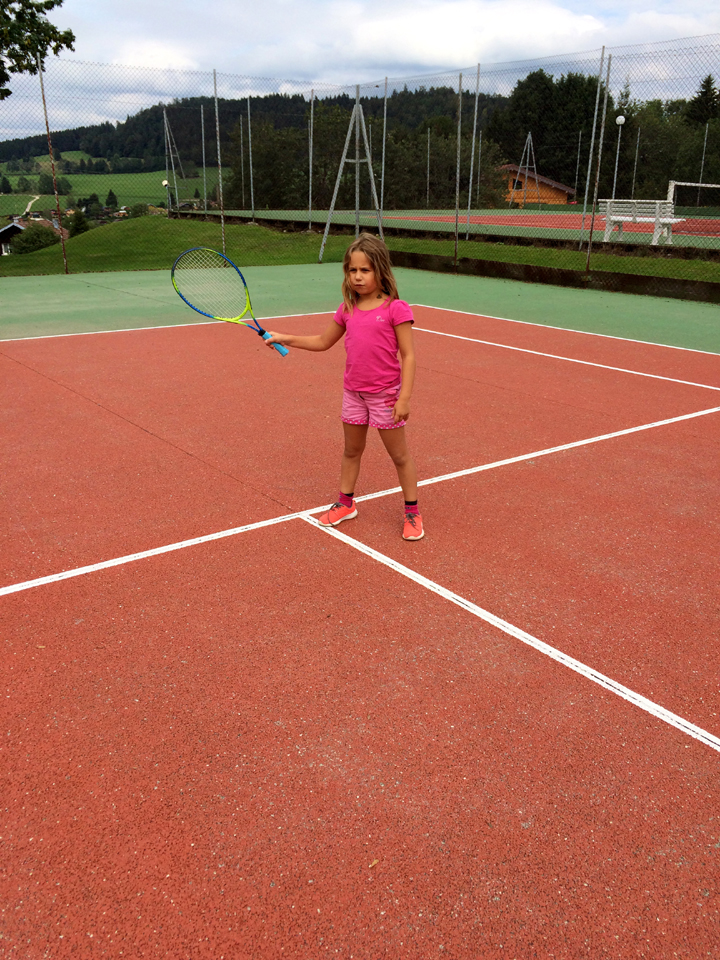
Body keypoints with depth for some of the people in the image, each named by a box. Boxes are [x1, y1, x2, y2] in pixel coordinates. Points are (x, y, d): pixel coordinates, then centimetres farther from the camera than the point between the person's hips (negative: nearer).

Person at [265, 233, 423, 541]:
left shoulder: (396, 309, -13)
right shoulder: (347, 309, 3)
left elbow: (408, 355, -13)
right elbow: (323, 342, 17)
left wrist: (404, 397, -19)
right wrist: (286, 339, 10)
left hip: (385, 394, -5)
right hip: (353, 391, 6)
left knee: (400, 455, 6)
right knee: (351, 450, 19)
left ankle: (412, 512, 19)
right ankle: (345, 503, 35)